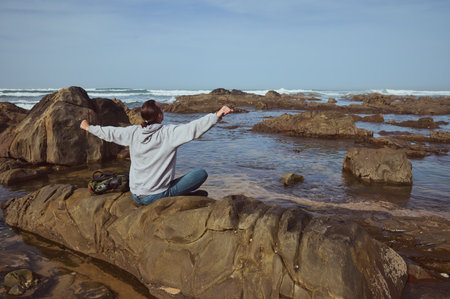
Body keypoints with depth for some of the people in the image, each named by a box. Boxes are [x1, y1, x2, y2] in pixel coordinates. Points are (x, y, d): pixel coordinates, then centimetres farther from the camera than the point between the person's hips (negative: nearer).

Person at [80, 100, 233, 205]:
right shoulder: (169, 133, -15)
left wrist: (89, 128, 33)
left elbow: (110, 133, 17)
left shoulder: (133, 133, 2)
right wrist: (217, 115, -25)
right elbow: (194, 128, -24)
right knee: (202, 173, -4)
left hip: (136, 195, 6)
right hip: (156, 196, -6)